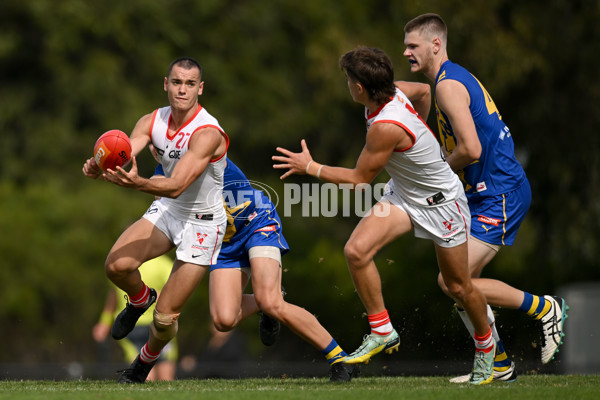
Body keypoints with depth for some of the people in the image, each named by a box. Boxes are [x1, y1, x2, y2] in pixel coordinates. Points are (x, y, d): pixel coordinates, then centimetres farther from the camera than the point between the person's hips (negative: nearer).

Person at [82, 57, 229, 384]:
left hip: (203, 223, -5)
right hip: (166, 211, 5)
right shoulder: (152, 122, -7)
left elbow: (177, 186, -37)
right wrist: (99, 169, -44)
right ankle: (140, 299, 15)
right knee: (116, 265, -21)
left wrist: (139, 183, -56)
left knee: (165, 317, -6)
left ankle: (145, 363, 28)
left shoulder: (208, 133, -27)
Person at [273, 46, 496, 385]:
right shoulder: (393, 92, -11)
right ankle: (382, 332, -3)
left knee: (458, 287, 7)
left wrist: (311, 167, -11)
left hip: (442, 202, -8)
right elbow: (423, 89, 13)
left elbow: (359, 179, -22)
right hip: (403, 195, 8)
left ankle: (486, 344, 35)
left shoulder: (387, 127, -34)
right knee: (357, 250, -15)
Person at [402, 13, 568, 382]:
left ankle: (545, 308, -2)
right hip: (494, 195, 10)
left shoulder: (449, 85, -14)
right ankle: (500, 366, 14)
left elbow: (470, 149, -23)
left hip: (500, 196, -10)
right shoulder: (458, 79, 19)